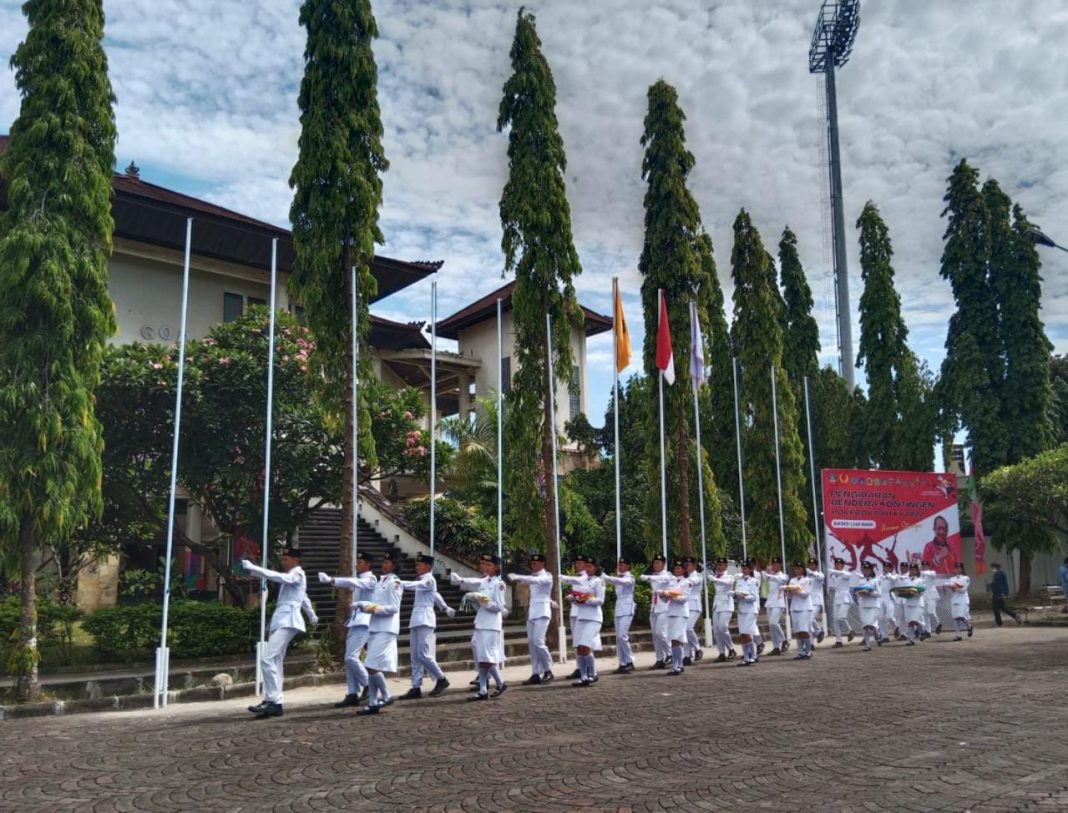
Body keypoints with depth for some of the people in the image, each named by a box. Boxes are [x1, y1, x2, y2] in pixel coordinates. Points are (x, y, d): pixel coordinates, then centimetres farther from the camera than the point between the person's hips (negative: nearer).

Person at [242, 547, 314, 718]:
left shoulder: (297, 574, -3)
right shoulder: (291, 576, 26)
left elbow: (279, 577, -24)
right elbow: (303, 597, 40)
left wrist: (253, 568, -30)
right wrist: (312, 615, 55)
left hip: (287, 621, -10)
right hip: (281, 621, 10)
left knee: (267, 658, -20)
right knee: (274, 662, 4)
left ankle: (272, 701, -22)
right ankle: (274, 703, 4)